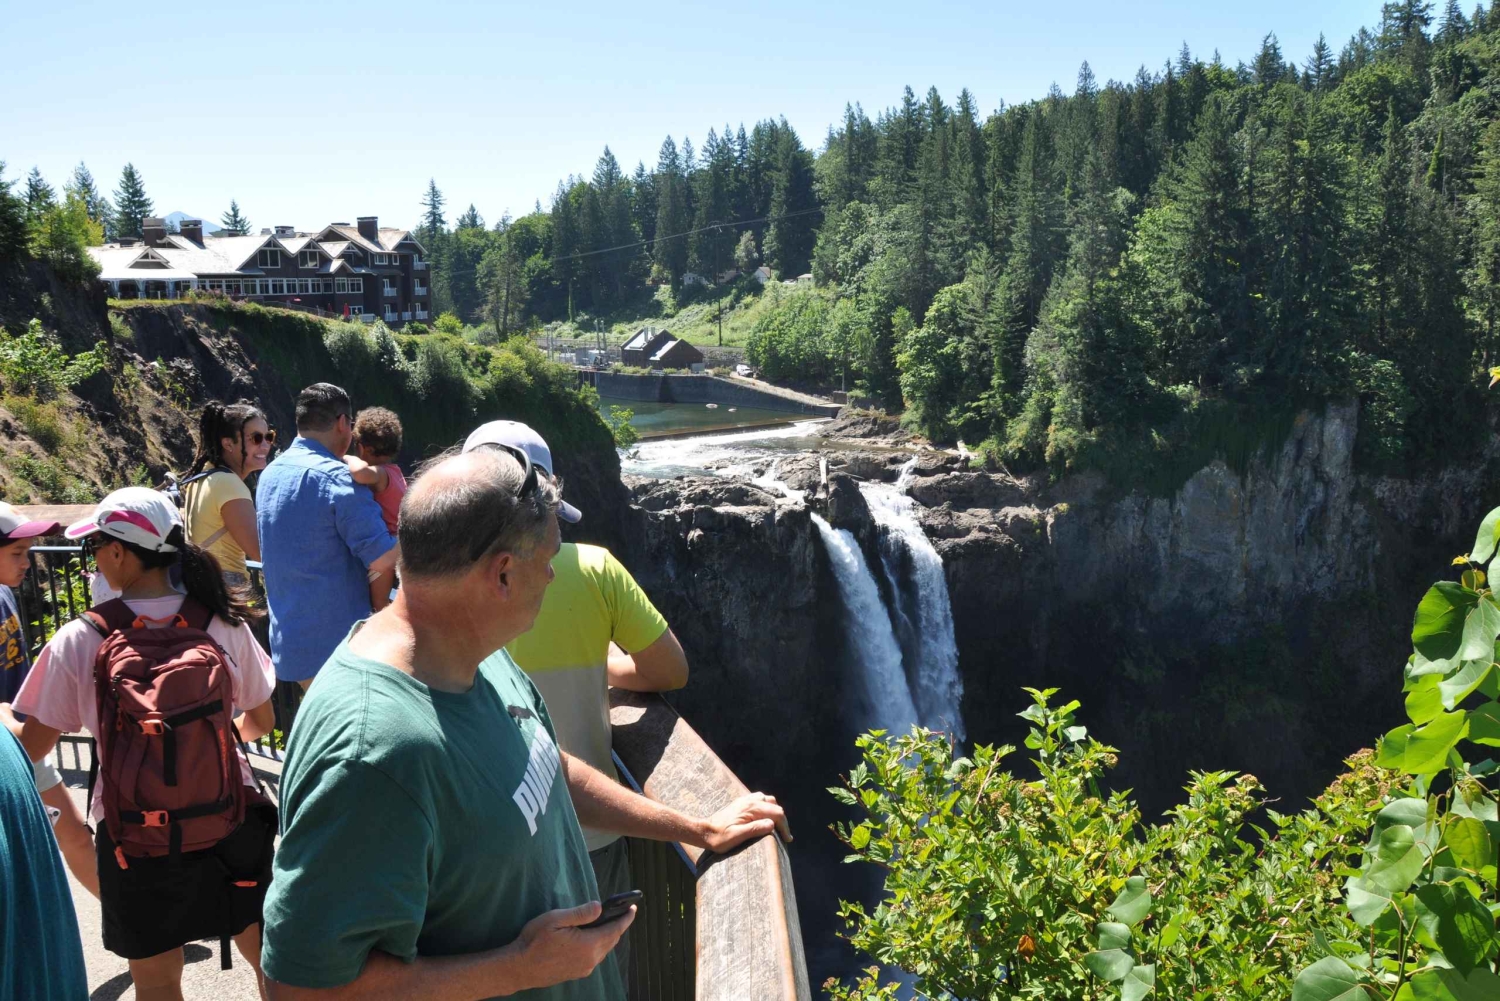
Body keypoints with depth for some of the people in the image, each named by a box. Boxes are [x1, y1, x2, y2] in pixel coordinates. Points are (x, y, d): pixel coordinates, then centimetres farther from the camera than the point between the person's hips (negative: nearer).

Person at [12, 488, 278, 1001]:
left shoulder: (79, 642, -12)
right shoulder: (223, 624, -8)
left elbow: (32, 747, -4)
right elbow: (262, 720, 4)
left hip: (135, 836, -1)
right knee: (266, 954, 17)